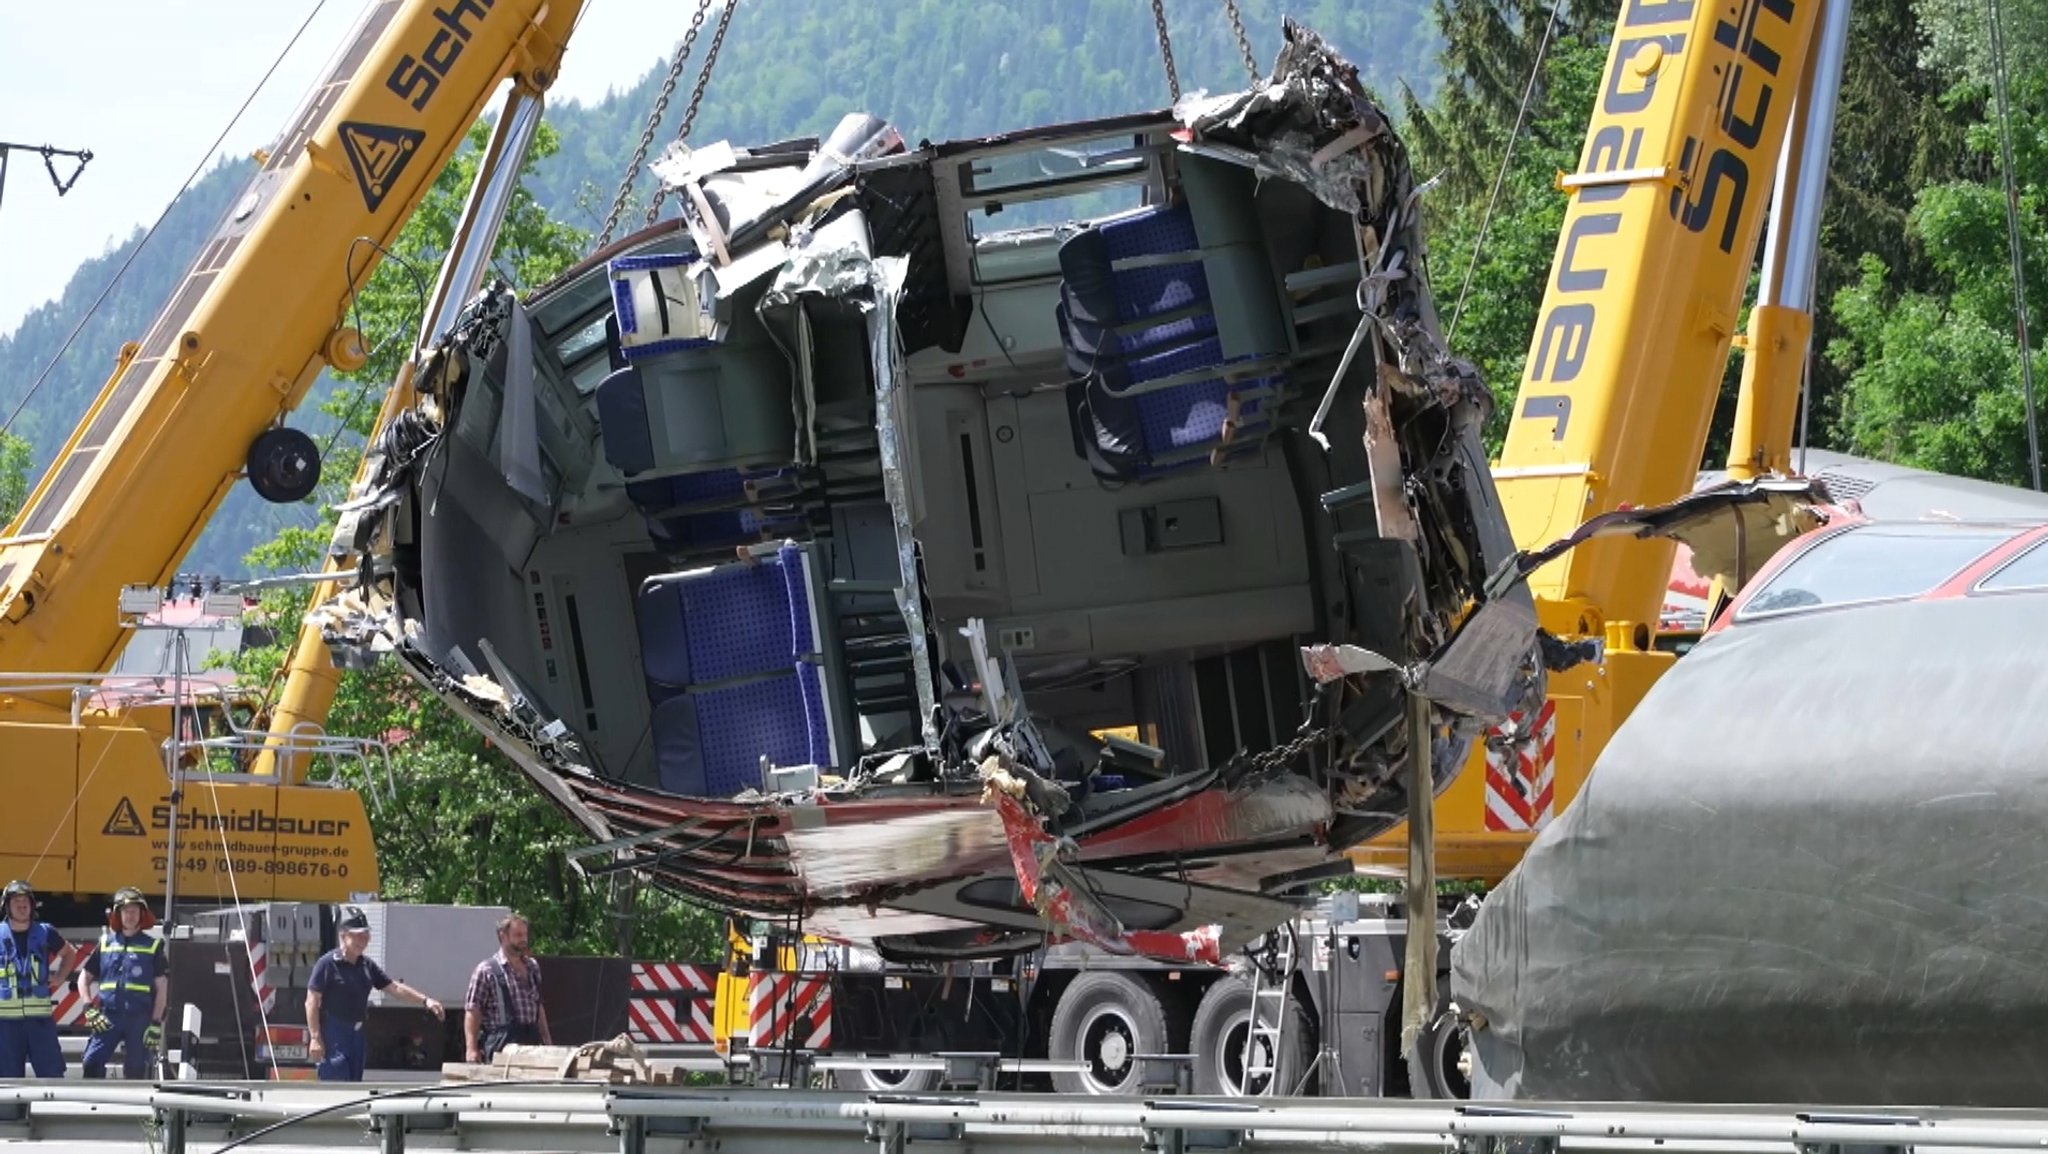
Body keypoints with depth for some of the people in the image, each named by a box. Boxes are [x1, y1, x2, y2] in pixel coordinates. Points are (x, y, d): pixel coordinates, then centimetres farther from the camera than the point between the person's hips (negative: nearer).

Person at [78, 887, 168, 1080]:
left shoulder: (152, 946, 5)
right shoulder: (105, 943, 10)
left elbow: (162, 987, 5)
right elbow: (84, 978, 16)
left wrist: (156, 1023, -3)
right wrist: (90, 1009, 2)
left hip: (139, 1018, -1)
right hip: (108, 1017, 1)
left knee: (136, 1072, 2)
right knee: (92, 1063, -14)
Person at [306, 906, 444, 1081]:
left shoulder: (367, 966, 12)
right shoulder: (328, 963, -9)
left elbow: (395, 987, 15)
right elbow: (312, 1002, -11)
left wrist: (425, 1000, 4)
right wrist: (315, 1038, -16)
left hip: (357, 1034, 8)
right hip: (333, 1035, -8)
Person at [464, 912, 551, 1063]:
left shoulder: (532, 967, 17)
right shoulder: (486, 970, -3)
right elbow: (472, 1012, -7)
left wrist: (547, 1041, 21)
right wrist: (472, 1049, -16)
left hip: (531, 1039, 6)